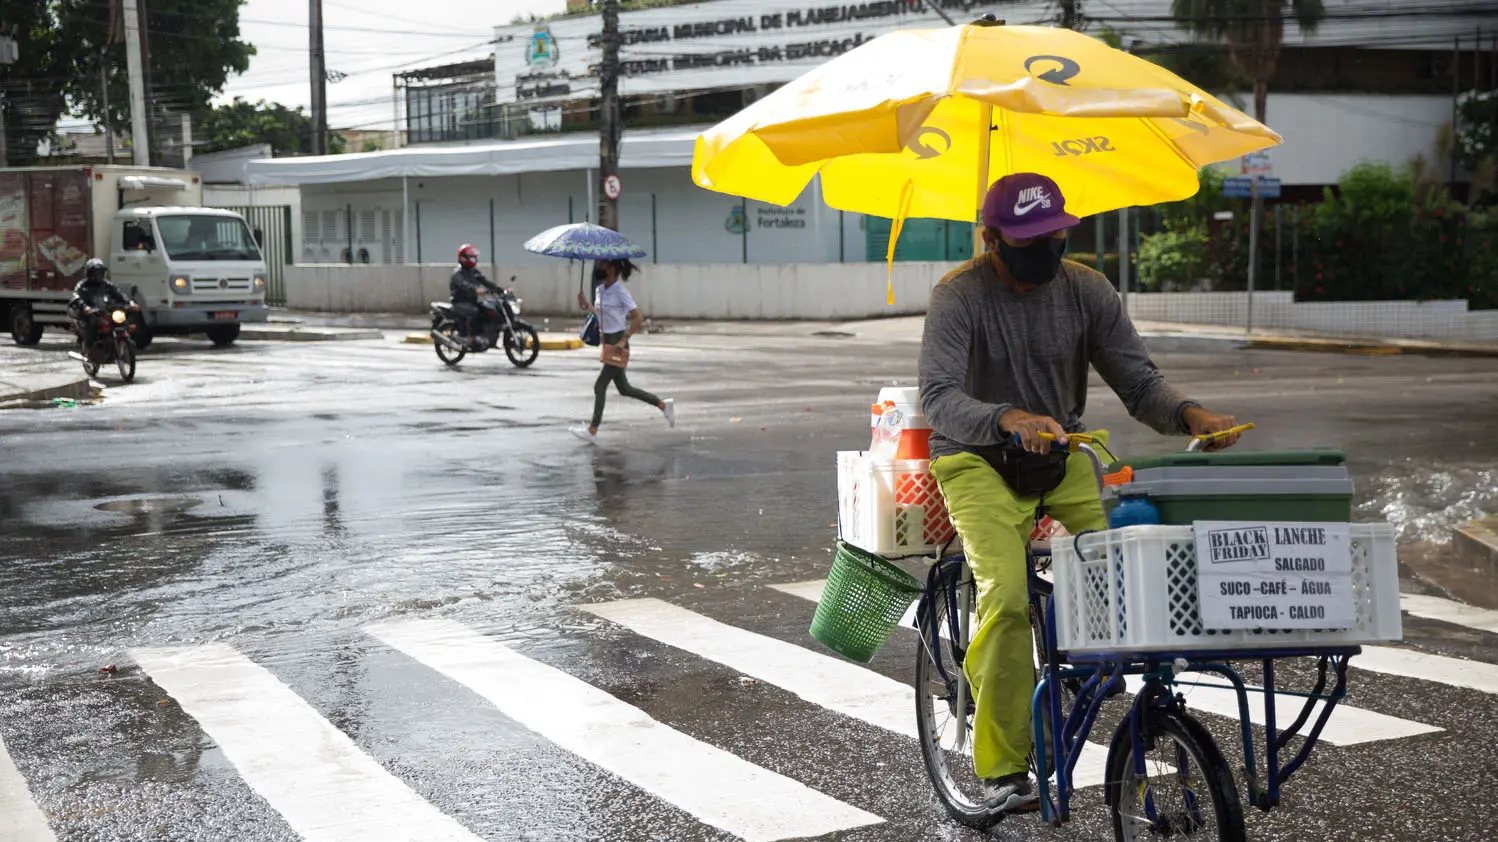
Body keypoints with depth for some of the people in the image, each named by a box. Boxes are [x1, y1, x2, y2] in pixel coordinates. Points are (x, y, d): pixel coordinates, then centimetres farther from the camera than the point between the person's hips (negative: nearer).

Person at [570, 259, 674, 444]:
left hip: (618, 345, -9)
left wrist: (623, 340, -24)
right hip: (608, 342, 9)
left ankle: (592, 431, -4)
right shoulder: (600, 290, 9)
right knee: (624, 388, 14)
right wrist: (585, 305, 9)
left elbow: (638, 318, -20)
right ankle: (663, 405, 26)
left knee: (600, 386, -8)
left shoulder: (620, 292, -16)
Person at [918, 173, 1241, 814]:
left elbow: (1138, 381, -4)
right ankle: (1003, 769, -11)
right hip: (979, 461, -4)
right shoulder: (959, 297, -15)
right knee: (1008, 594, -24)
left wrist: (1191, 415, -25)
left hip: (1063, 454, 4)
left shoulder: (1086, 291, -4)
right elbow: (938, 398, -28)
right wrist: (1010, 419, -47)